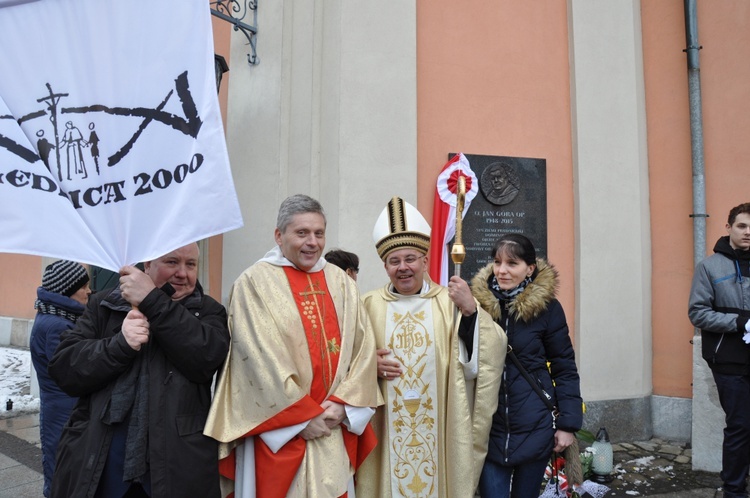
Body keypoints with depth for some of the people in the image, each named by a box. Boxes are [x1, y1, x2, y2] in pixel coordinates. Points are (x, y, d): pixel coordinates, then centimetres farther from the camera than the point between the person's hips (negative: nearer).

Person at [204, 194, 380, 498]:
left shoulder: (342, 284, 7)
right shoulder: (255, 283, -7)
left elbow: (364, 349, 4)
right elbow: (260, 360, -12)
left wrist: (341, 404, -8)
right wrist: (304, 416, -12)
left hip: (335, 431, 4)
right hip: (279, 430, -4)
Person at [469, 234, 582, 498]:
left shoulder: (547, 307, -7)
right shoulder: (478, 300, -3)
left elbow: (565, 369, -2)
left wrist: (568, 423, -5)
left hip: (534, 426, -1)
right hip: (489, 426, 1)